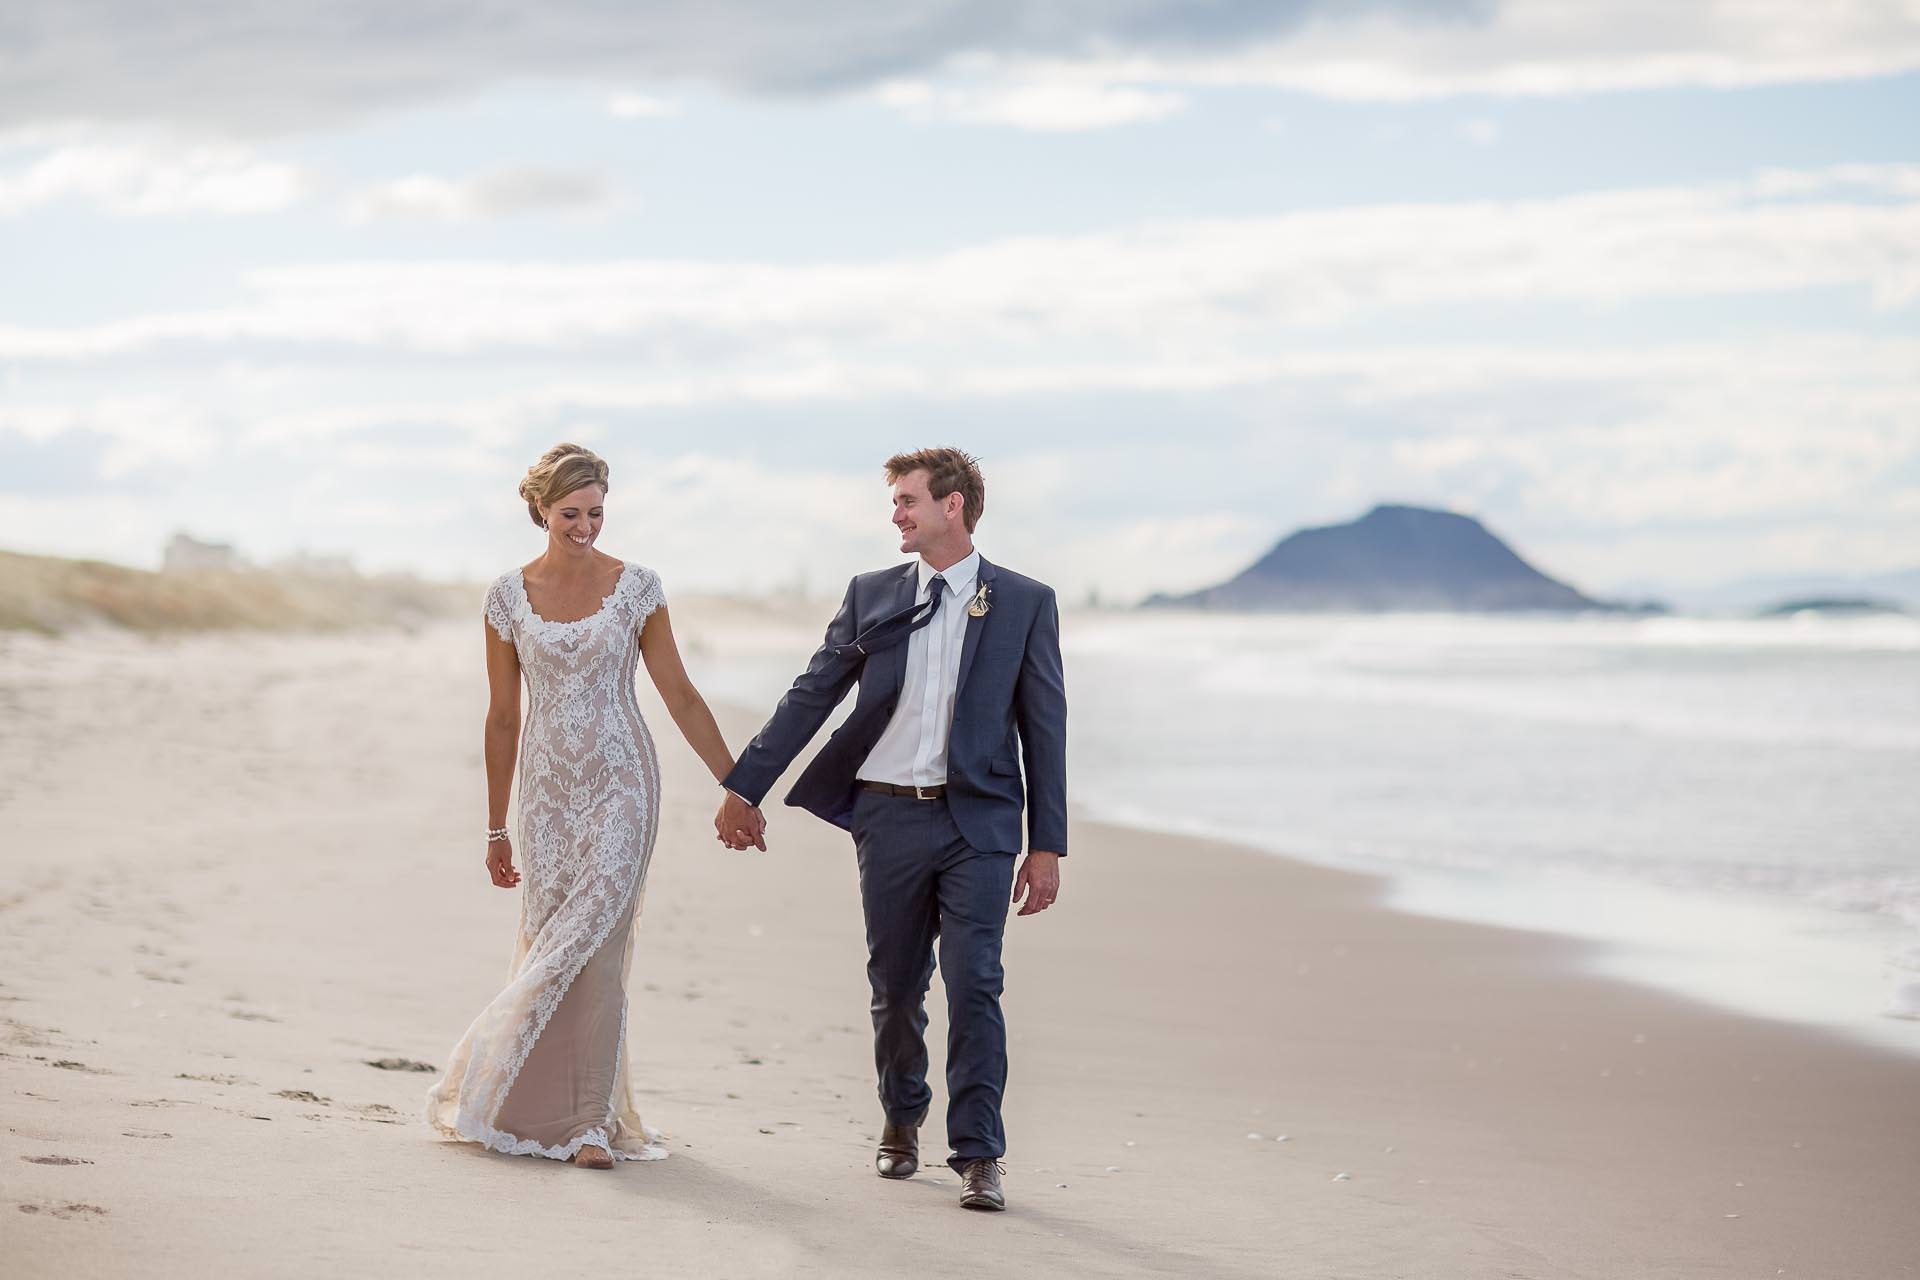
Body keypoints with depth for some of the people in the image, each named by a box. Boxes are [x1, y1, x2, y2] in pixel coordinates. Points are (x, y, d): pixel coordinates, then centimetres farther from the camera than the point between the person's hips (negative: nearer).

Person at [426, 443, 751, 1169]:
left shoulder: (636, 588, -1)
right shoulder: (509, 594, 3)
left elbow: (680, 697, 3)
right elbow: (503, 716, 8)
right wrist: (496, 828, 10)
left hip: (619, 784, -2)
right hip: (547, 789, 2)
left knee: (597, 944, -12)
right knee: (549, 942, 3)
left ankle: (591, 1123, -7)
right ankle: (546, 1106, 19)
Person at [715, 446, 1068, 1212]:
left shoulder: (1025, 603, 2)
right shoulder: (871, 596, 8)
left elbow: (1044, 727, 2)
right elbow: (810, 697, 11)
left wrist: (1047, 844, -2)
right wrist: (743, 787, 8)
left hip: (978, 819, -2)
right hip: (889, 813, 3)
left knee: (973, 985, -10)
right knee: (896, 985, 11)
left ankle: (978, 1155, -5)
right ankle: (901, 1122, 32)